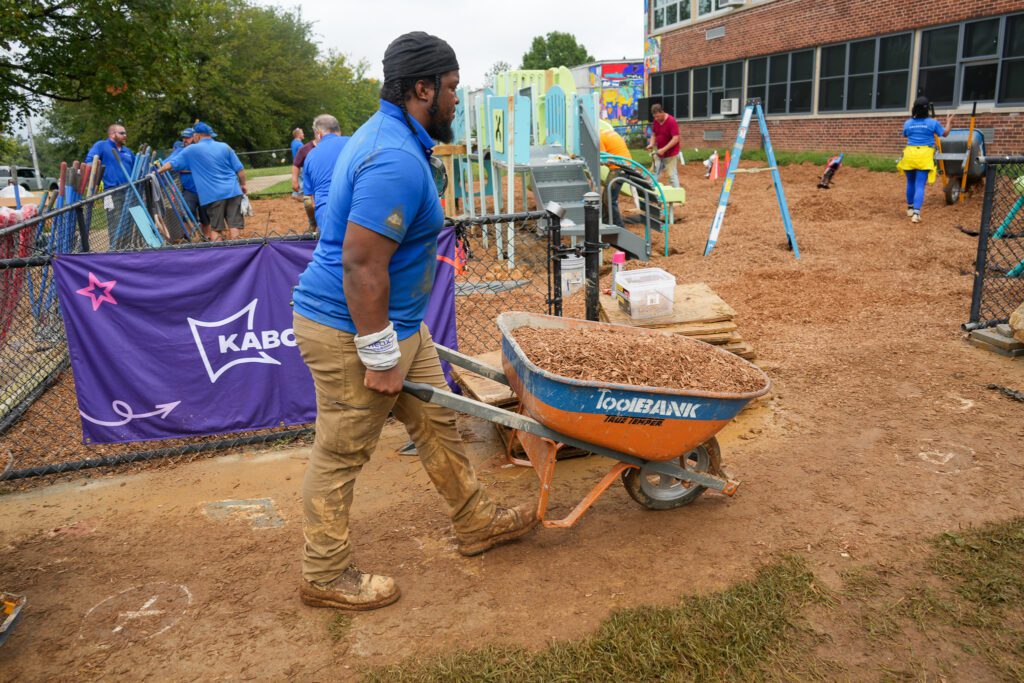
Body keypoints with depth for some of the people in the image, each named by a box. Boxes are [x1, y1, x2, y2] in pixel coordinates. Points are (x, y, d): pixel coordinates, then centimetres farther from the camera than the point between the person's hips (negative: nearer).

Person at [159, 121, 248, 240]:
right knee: (234, 225, 1)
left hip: (213, 195, -2)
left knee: (216, 228, 4)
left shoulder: (191, 150, 4)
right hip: (233, 191, 2)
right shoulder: (224, 147, 9)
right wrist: (243, 184, 19)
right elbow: (239, 169, 6)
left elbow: (171, 164, 8)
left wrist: (158, 172, 24)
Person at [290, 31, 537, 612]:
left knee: (437, 421, 18)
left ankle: (478, 523, 35)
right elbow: (361, 266, -28)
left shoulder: (388, 137, 12)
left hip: (397, 322, 11)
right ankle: (325, 575, 25)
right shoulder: (397, 161, -24)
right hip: (351, 330, -11)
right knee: (342, 455, 5)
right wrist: (379, 356, -22)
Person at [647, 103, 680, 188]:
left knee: (672, 175, -5)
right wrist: (651, 144, -7)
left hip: (670, 154, -7)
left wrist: (664, 149, -27)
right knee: (655, 173, 9)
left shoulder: (671, 121, -19)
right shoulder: (655, 121, 2)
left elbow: (675, 139, -23)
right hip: (659, 153, 7)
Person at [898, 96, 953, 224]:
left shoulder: (908, 123, 3)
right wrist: (948, 123, 31)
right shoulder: (932, 123, -2)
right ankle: (916, 212, -18)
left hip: (910, 154, 3)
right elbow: (945, 133, 12)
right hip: (924, 156, -2)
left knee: (910, 182, 19)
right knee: (920, 185, -6)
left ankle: (910, 208, 33)